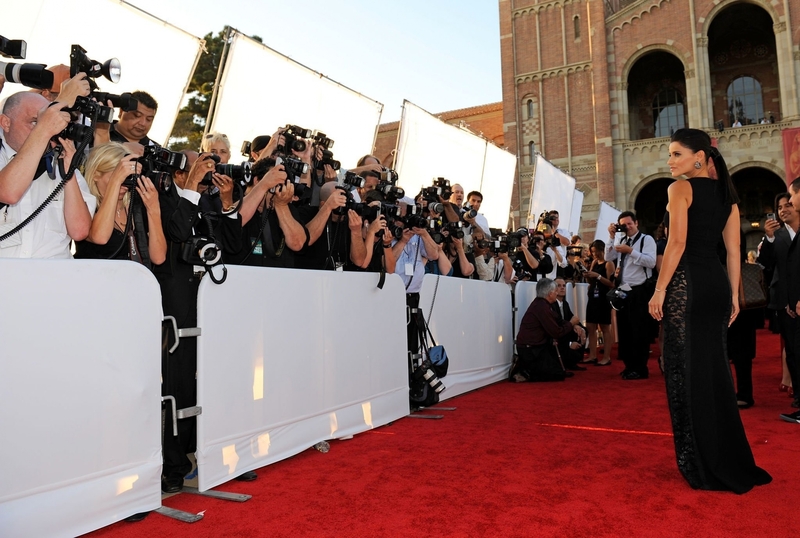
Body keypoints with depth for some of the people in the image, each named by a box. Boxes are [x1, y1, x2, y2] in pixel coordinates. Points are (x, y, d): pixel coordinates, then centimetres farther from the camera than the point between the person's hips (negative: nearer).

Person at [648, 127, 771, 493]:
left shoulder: (681, 188, -5)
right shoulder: (727, 192, 15)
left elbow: (677, 243, -15)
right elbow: (733, 250, 12)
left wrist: (659, 290, -14)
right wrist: (734, 295, 15)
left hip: (687, 284, -7)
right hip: (718, 285, 7)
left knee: (686, 369, 1)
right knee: (715, 367, 14)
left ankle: (702, 465, 8)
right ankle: (731, 460, 24)